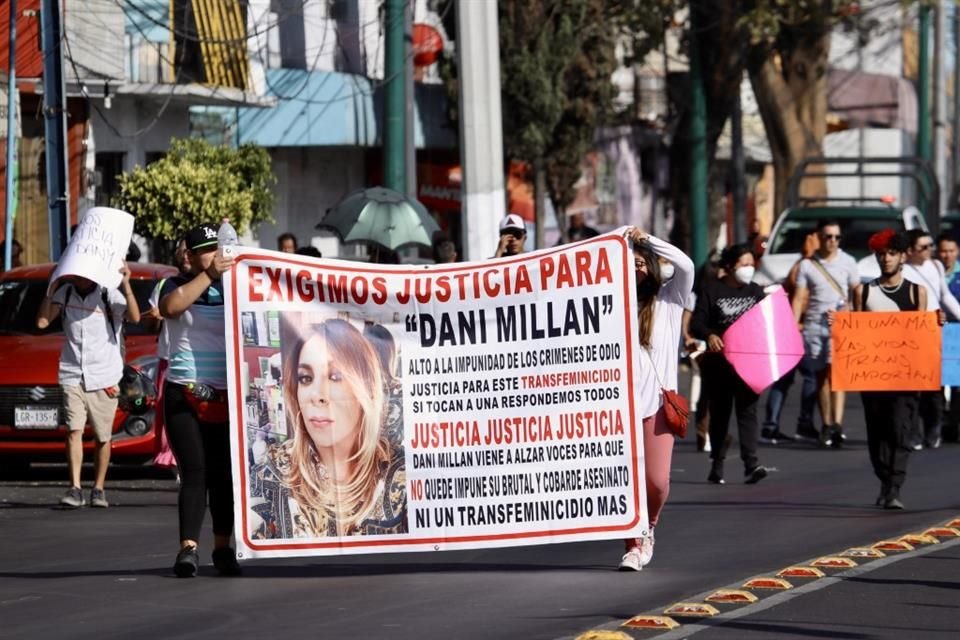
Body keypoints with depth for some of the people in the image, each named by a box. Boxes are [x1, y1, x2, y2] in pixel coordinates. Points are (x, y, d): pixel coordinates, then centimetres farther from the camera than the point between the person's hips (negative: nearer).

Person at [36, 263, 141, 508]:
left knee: (102, 437, 5)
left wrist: (126, 285, -29)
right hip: (72, 375, 1)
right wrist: (52, 288, -6)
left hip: (104, 377, -1)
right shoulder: (65, 293, 5)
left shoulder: (108, 295, -5)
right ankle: (75, 489, -15)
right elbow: (42, 321, -1)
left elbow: (134, 317, -19)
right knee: (74, 431, -11)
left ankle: (98, 489, 17)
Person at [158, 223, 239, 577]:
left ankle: (223, 547, 11)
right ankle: (188, 548, -12)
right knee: (194, 472, -9)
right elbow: (170, 306, -17)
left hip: (226, 396, 2)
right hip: (185, 393, -2)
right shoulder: (178, 285, 6)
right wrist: (209, 275, -19)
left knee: (223, 475, 3)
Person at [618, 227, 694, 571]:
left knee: (657, 481, -5)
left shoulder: (669, 299, 6)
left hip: (657, 401, -1)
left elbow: (685, 265, -11)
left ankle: (649, 528, 24)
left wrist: (646, 239, -10)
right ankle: (633, 546, 6)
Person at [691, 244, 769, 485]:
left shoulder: (756, 291, 11)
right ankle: (717, 466, 16)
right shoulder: (712, 289, -1)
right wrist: (709, 336, -27)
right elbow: (696, 324, -7)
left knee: (747, 410, -8)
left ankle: (751, 463, -16)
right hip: (720, 360, -2)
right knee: (720, 412, 7)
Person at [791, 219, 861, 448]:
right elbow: (799, 298, 6)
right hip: (814, 324, 2)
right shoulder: (807, 265, 7)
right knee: (821, 375, 5)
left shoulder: (847, 262, 6)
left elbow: (857, 292, 6)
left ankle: (837, 424, -25)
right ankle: (826, 426, 12)